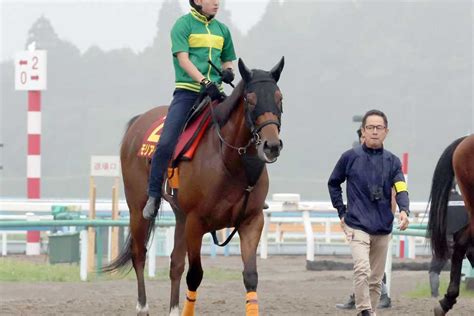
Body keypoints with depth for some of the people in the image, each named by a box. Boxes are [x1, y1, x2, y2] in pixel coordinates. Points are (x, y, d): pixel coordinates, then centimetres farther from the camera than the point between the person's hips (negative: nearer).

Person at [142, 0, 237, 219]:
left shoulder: (222, 30, 16)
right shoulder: (183, 25, -1)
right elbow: (183, 59, -12)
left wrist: (228, 72, 1)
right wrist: (204, 82, -24)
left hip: (214, 92, 5)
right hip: (187, 92, -5)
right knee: (165, 143, -16)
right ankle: (154, 197, -4)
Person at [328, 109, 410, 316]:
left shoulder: (392, 161, 6)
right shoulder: (350, 157, 1)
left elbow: (401, 189, -6)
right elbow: (333, 183, 14)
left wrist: (404, 211, -26)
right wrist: (341, 212, 8)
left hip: (383, 229, 3)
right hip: (357, 226, -3)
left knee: (376, 279, 10)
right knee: (362, 270, -22)